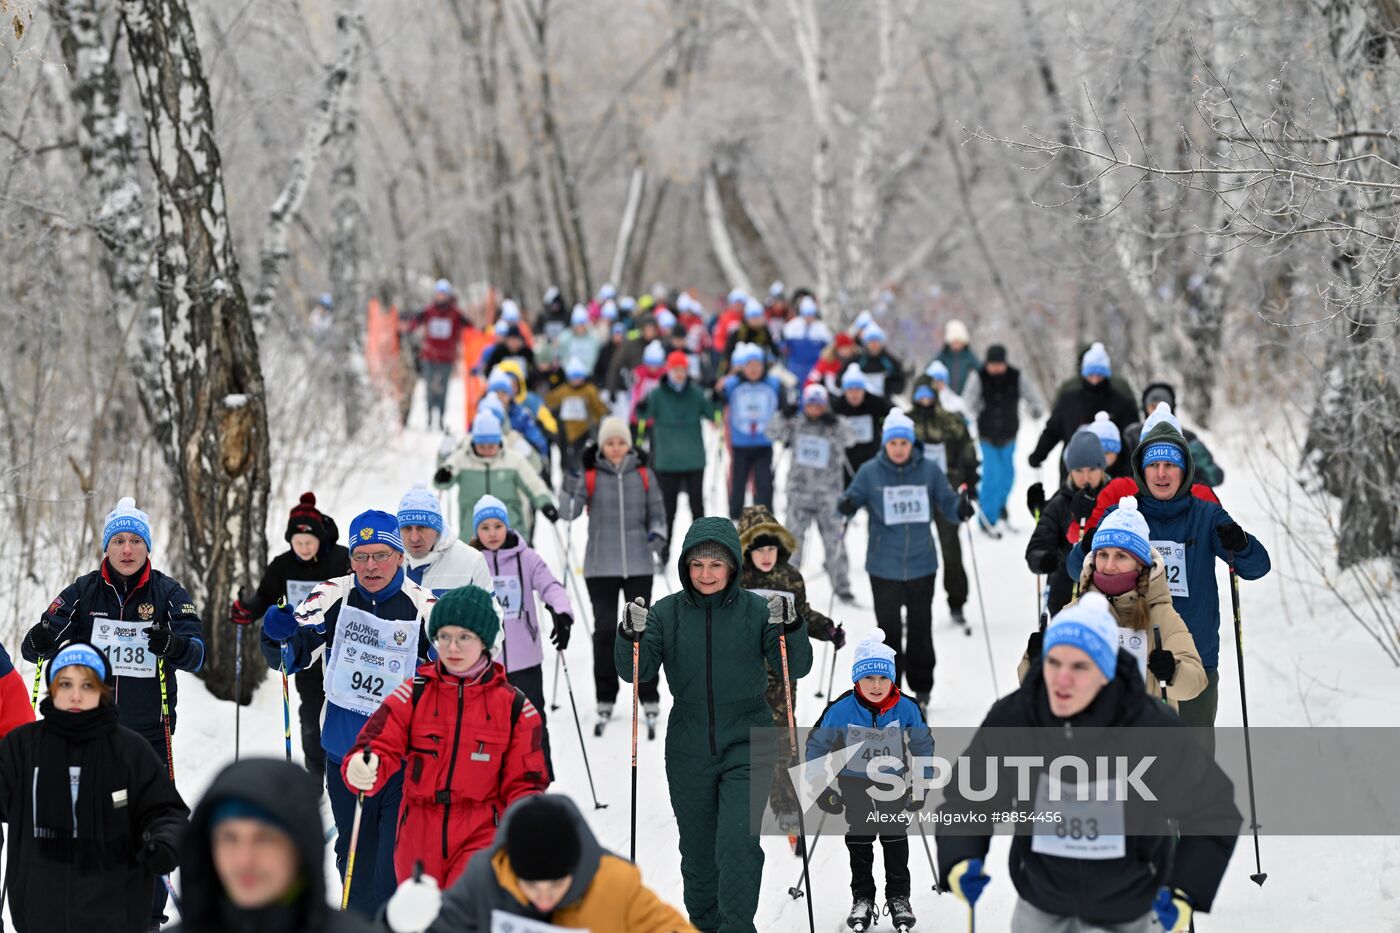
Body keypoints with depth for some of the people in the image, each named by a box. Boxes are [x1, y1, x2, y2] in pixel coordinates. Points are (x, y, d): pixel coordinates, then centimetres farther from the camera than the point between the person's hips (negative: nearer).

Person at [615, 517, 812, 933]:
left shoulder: (755, 610, -3)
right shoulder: (667, 613, 0)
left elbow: (796, 668, -6)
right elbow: (635, 672, -5)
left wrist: (788, 626, -24)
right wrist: (633, 634, -24)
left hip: (746, 746, -2)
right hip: (689, 751, 2)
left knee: (739, 842, -16)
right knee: (697, 849, 13)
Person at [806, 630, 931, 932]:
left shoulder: (907, 709, -19)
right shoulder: (841, 710, -22)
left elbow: (924, 746, 0)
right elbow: (816, 745, -7)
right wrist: (821, 788, -7)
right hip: (854, 781, 0)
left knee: (896, 837, 2)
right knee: (859, 840, 5)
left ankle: (899, 899, 14)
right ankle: (862, 900, 16)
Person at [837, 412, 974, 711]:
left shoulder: (930, 470, -2)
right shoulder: (870, 472, -4)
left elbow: (947, 504, 3)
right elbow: (853, 499, -1)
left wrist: (961, 508, -19)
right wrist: (846, 506, -23)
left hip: (921, 564, 1)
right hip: (884, 566, -1)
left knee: (920, 627, 10)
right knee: (888, 628, 4)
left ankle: (921, 688, 23)